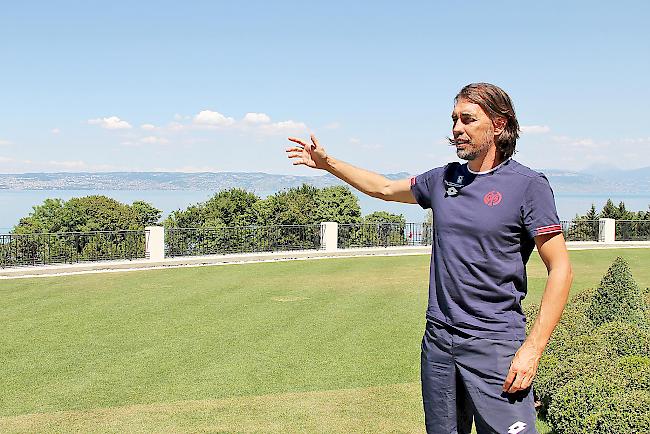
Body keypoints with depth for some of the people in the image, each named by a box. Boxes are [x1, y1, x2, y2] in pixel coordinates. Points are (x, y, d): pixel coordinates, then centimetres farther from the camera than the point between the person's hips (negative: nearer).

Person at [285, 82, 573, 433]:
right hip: (437, 339, 6)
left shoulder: (528, 185, -7)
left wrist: (532, 349, -16)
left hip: (494, 344, -5)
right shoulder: (443, 180, 10)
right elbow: (385, 188, 27)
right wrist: (327, 163, 24)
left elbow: (560, 269, -9)